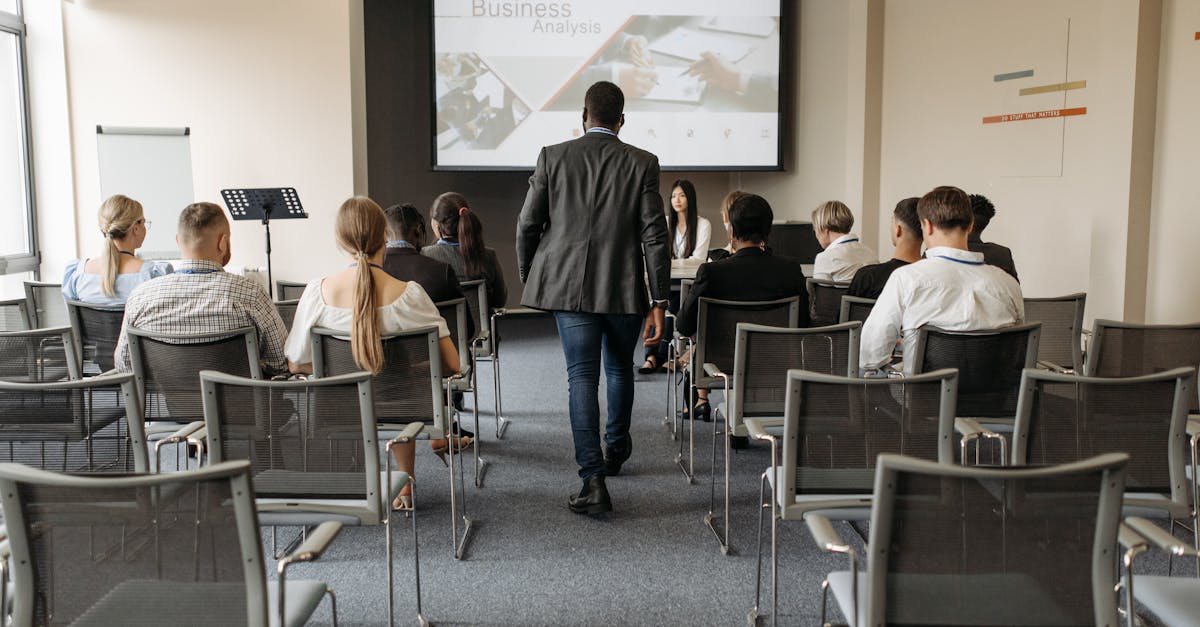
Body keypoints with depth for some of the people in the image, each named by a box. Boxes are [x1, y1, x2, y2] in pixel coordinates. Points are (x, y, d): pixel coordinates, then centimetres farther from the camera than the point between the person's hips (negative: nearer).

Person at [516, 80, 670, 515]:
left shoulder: (553, 157, 0)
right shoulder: (642, 163, -2)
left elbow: (527, 225, 2)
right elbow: (654, 235, -6)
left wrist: (529, 279, 17)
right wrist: (659, 302, -3)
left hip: (568, 285, 0)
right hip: (624, 288, 1)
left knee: (582, 377, 0)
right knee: (619, 369, 21)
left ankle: (594, 478, -9)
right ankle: (616, 449, 40)